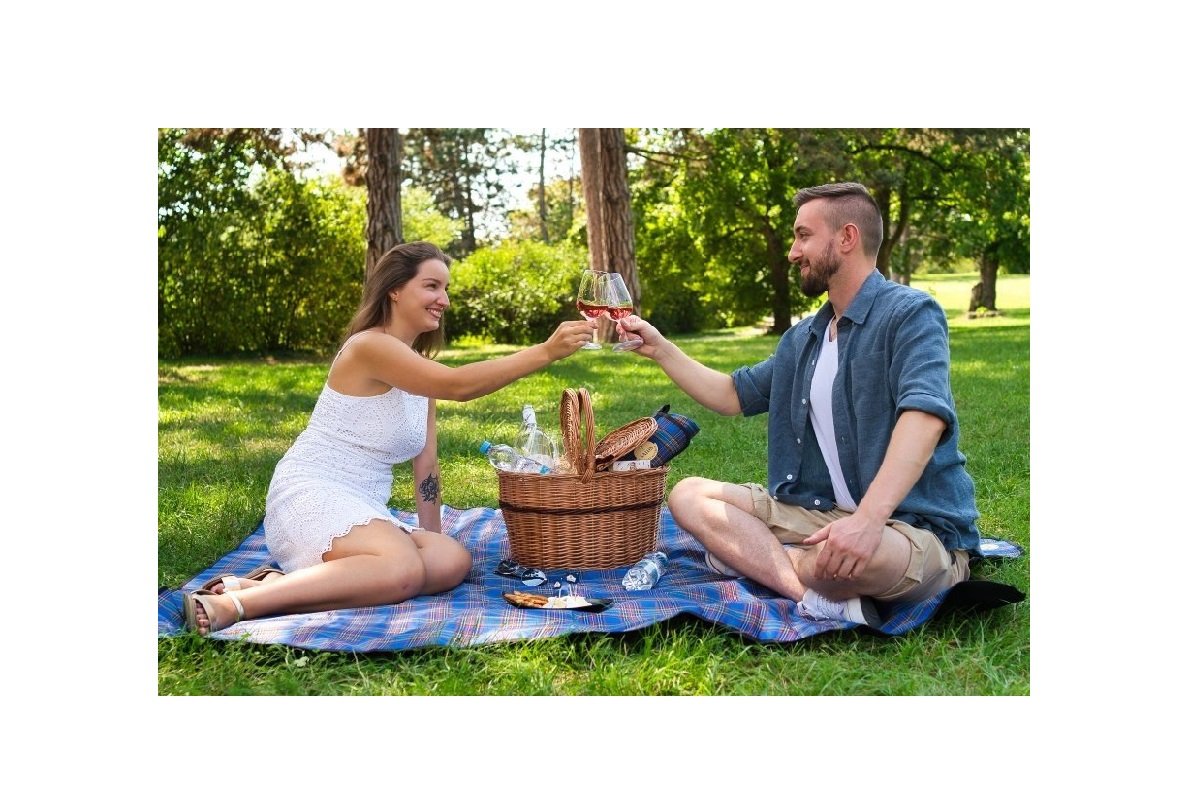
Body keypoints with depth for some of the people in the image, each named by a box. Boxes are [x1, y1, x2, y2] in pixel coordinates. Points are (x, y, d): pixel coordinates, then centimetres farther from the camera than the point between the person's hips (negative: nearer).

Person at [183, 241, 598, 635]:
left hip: (363, 510, 9)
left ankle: (284, 581, -16)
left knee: (453, 561, -16)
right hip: (310, 494, -9)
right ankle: (235, 602, -29)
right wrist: (546, 351, -29)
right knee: (404, 570, -33)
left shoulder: (421, 368, 16)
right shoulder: (369, 347, -12)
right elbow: (457, 385, -27)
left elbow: (426, 467, 14)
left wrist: (433, 538, 8)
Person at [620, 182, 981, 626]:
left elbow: (925, 415, -27)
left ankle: (754, 557, -11)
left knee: (843, 559, -43)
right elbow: (733, 394, 26)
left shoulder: (910, 314, -10)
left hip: (917, 525, -8)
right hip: (822, 511, 9)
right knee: (690, 496, -6)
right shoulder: (803, 338, 16)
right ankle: (828, 601, -21)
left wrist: (868, 518, -41)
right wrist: (660, 348, 17)